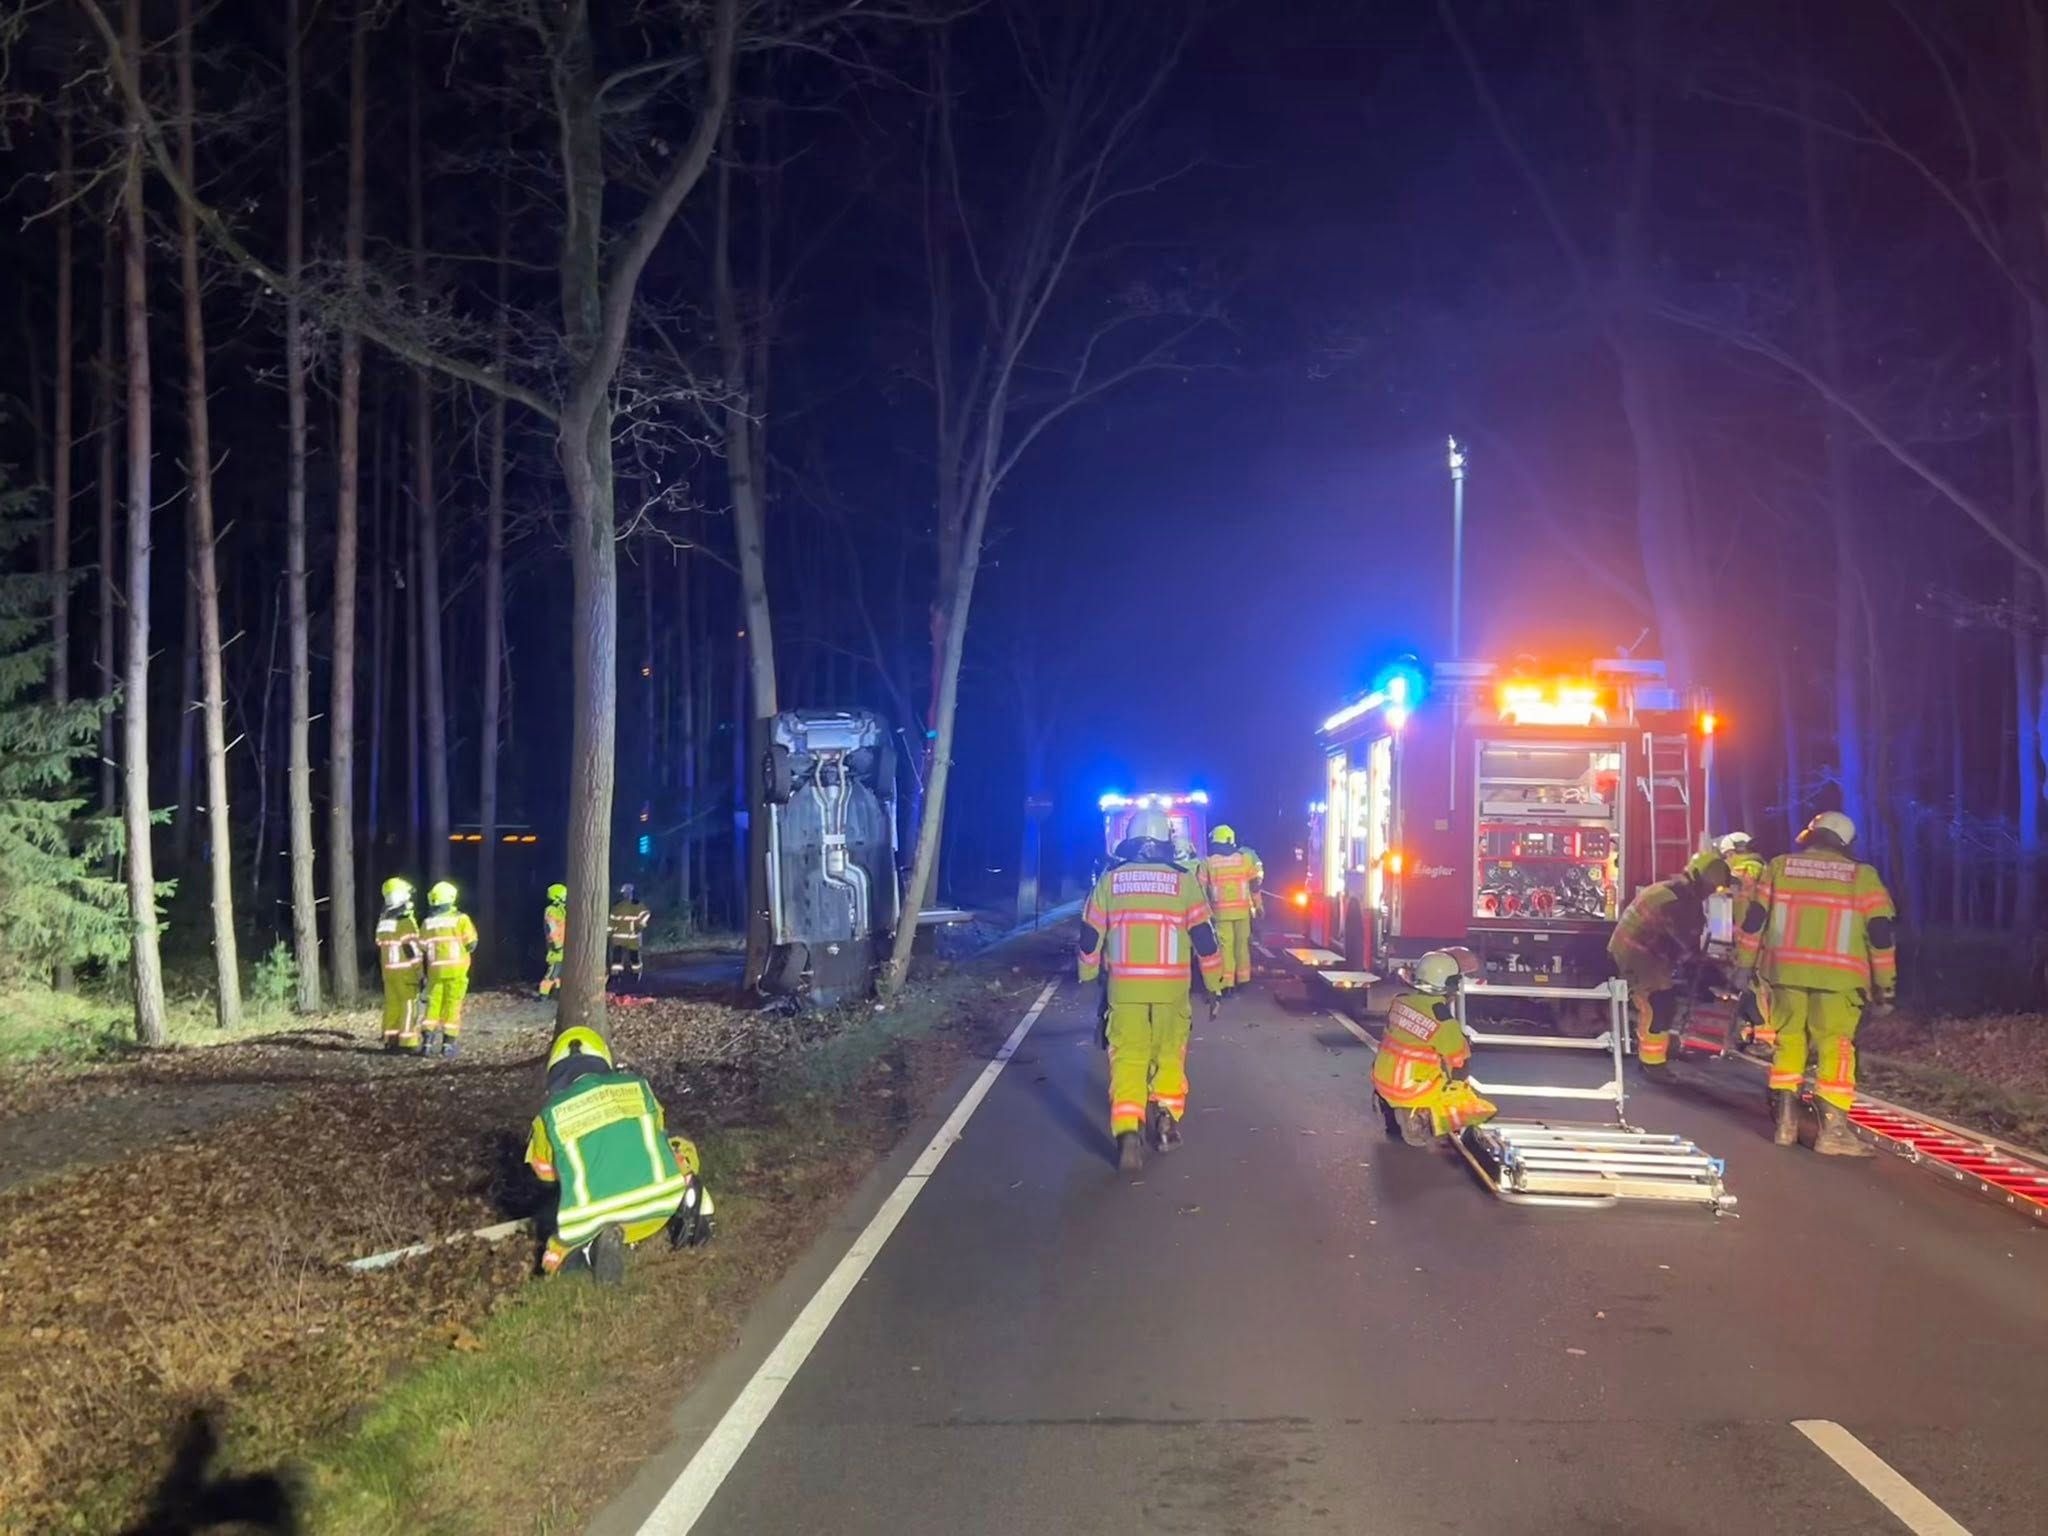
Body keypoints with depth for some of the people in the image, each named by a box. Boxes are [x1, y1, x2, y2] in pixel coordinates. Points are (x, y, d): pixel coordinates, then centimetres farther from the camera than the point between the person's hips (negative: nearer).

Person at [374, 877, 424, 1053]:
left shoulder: (382, 921, 10)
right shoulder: (406, 921, -15)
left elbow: (379, 947, 15)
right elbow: (412, 949, -16)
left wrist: (382, 968, 22)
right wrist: (419, 972, -12)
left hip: (388, 969, 8)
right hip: (405, 970, -8)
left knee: (392, 1004, 12)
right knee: (409, 1005, -4)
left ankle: (390, 1041, 15)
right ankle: (407, 1042, -6)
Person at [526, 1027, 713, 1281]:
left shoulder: (551, 1114, 6)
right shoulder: (635, 1085, 8)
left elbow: (545, 1171, 24)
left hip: (591, 1223, -2)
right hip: (658, 1206, 2)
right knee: (681, 1149, 29)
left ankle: (592, 1242, -1)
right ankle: (691, 1214, 10)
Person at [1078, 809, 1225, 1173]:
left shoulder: (1110, 879, 3)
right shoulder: (1183, 880, 0)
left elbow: (1090, 935, 8)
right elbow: (1204, 937, 2)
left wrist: (1087, 977, 22)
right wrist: (1214, 984, 11)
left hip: (1125, 986, 0)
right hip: (1171, 986, 0)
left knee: (1128, 1057, 2)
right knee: (1169, 1053, 18)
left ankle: (1128, 1133, -12)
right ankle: (1167, 1120, 15)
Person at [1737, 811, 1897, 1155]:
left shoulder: (1779, 866, 10)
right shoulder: (1862, 876, 6)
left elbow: (1753, 920, 8)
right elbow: (1882, 934, 3)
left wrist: (1744, 964, 16)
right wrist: (1885, 985, 9)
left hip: (1784, 970, 2)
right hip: (1837, 975, -2)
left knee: (1788, 1040, 13)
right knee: (1835, 1046, 2)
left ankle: (1785, 1122, 14)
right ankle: (1833, 1130, -3)